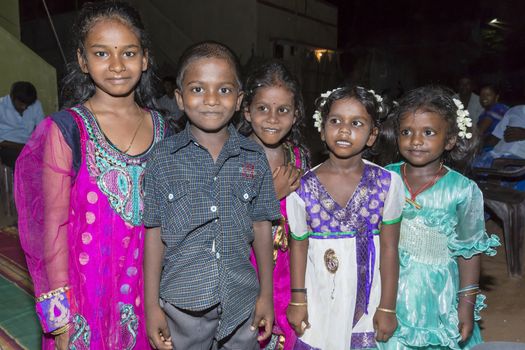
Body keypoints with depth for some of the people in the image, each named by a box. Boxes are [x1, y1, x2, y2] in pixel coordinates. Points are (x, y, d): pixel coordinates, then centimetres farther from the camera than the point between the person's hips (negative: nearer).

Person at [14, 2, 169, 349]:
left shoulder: (160, 126, 2)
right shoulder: (66, 129, -10)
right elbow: (54, 223, -8)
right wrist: (59, 313, -8)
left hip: (148, 280, 4)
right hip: (90, 285, -3)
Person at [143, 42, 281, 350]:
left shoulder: (255, 158, -3)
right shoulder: (164, 159, -7)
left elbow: (261, 226, 3)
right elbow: (154, 233, -4)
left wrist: (266, 295, 6)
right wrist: (152, 306, -1)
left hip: (242, 301, 2)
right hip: (182, 302, -1)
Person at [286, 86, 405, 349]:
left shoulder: (387, 184, -10)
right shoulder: (303, 188, -9)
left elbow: (389, 248, -5)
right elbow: (298, 246, 0)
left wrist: (387, 307, -1)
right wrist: (297, 300, 2)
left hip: (366, 304, 0)